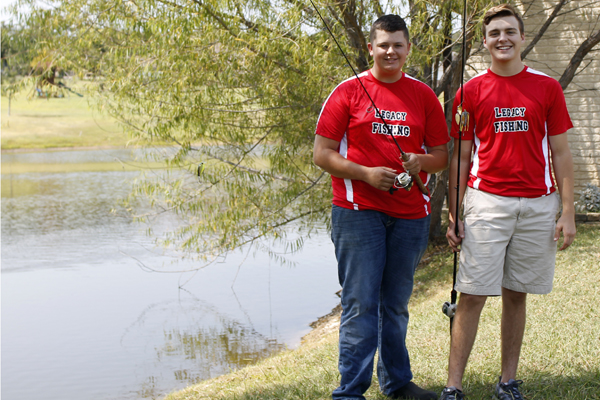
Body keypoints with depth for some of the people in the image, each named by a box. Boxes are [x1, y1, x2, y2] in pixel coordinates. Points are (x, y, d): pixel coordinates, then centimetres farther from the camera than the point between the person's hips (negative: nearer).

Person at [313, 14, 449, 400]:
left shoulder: (424, 96, 11)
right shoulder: (348, 92, 1)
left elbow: (441, 155, 14)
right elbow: (322, 153, -2)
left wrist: (422, 161, -9)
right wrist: (366, 173, -14)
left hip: (411, 214, 4)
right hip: (358, 212, -3)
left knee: (397, 305, 13)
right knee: (360, 303, -5)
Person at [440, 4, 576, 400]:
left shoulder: (547, 88, 5)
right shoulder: (471, 91, 4)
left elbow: (560, 153, 6)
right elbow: (460, 157, 7)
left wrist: (568, 212, 0)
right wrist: (453, 216, 2)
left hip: (537, 204, 1)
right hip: (486, 201, -1)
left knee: (516, 295, 9)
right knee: (472, 295, -4)